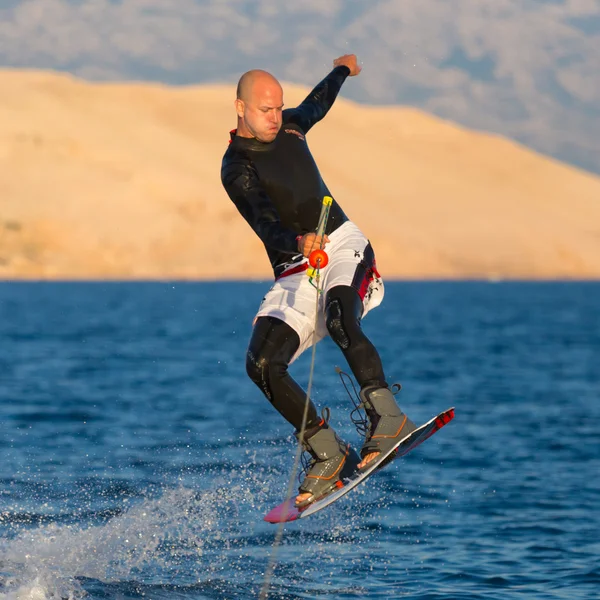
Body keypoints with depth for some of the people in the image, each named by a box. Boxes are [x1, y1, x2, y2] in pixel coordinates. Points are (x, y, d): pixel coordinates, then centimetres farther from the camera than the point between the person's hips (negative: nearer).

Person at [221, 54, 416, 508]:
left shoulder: (287, 127, 10)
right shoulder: (237, 168, -8)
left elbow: (315, 107, 36)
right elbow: (264, 222, -25)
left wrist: (342, 71, 55)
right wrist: (298, 243, -46)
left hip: (345, 246, 2)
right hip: (295, 270, -2)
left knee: (339, 318, -33)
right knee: (262, 364, -21)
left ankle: (388, 418, -39)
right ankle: (328, 454, -12)